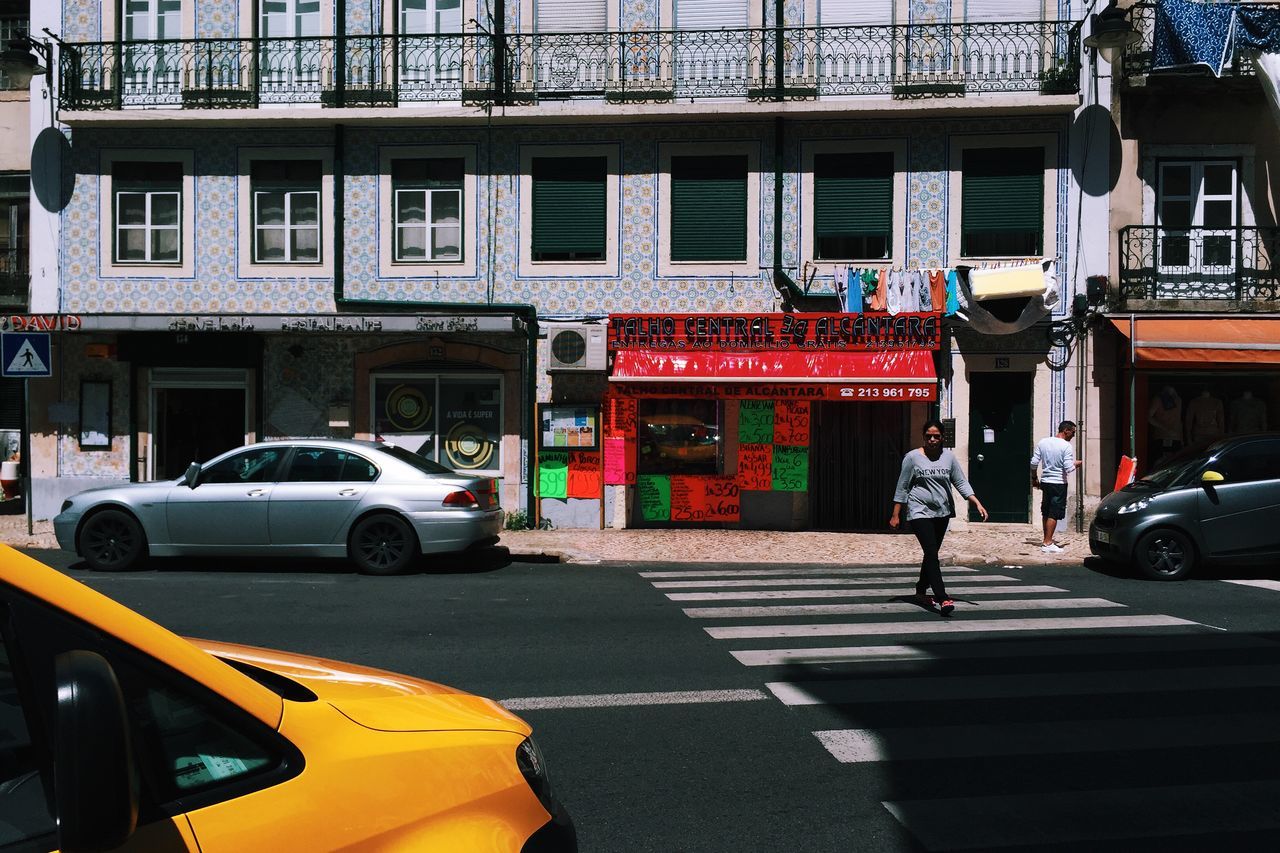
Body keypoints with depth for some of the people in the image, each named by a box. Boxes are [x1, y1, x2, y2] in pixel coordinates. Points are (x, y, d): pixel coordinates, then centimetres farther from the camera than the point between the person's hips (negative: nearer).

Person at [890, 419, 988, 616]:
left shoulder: (949, 456, 6)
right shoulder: (913, 457, -4)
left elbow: (961, 483, 8)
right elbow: (902, 487, 0)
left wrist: (977, 504, -3)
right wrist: (896, 514, -1)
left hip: (942, 513, 5)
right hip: (920, 512, -5)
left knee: (931, 554, 15)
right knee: (931, 553, -15)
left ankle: (921, 591, 32)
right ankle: (942, 598, -21)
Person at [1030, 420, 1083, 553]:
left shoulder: (1043, 442, 3)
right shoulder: (1066, 446, -14)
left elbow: (1034, 463, 4)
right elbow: (1069, 469, -18)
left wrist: (1035, 478, 16)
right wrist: (1077, 464, 3)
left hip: (1045, 481, 6)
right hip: (1059, 483, -6)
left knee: (1046, 513, 15)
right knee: (1054, 514, -3)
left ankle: (1047, 540, 24)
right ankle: (1047, 544, -4)